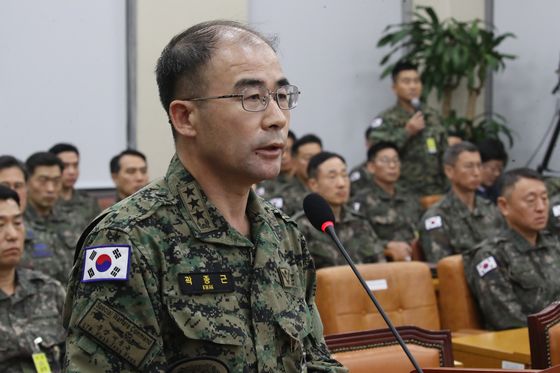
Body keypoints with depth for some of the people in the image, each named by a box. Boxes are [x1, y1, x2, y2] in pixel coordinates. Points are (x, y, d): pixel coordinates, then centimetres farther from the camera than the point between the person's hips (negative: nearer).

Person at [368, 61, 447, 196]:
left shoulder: (432, 117, 14)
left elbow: (445, 153, 19)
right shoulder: (384, 121, -2)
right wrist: (407, 132, -15)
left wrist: (450, 189, 13)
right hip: (405, 195, -5)